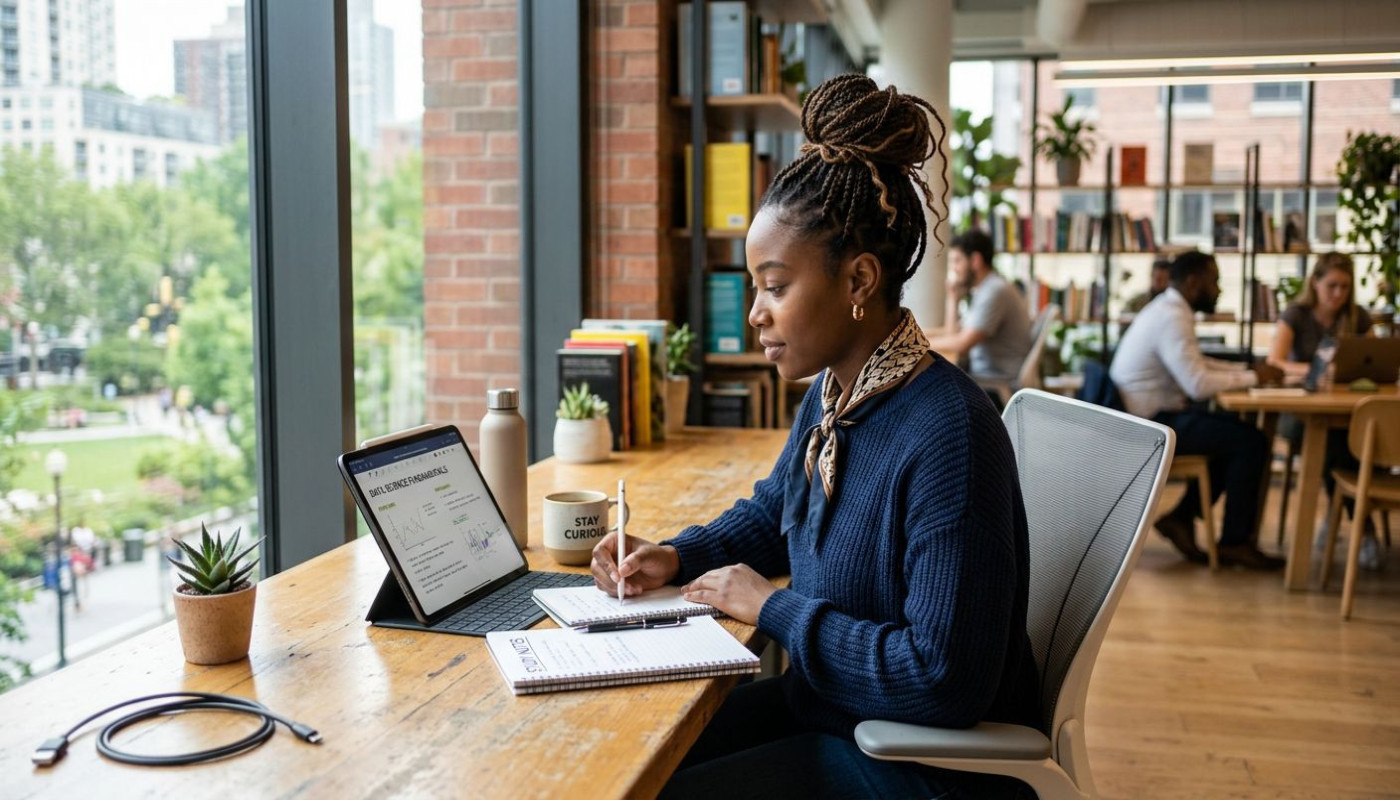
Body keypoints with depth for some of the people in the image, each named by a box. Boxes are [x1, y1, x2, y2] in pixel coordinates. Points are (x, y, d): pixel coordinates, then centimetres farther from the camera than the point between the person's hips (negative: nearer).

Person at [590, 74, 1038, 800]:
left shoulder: (947, 434, -28)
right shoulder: (831, 396, 1)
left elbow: (944, 677, -29)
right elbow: (769, 514, 21)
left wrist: (775, 606, -20)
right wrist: (676, 558, 1)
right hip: (820, 706, 8)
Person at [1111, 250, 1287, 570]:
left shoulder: (1168, 309, 13)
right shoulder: (1173, 317, -19)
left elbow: (1196, 365, 23)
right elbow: (1198, 385, -26)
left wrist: (1248, 369, 11)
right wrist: (1252, 377, -12)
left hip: (1150, 417, 11)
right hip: (1152, 425, -11)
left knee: (1235, 433, 19)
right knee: (1251, 441, -10)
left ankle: (1182, 516, 17)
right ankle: (1234, 542, 0)